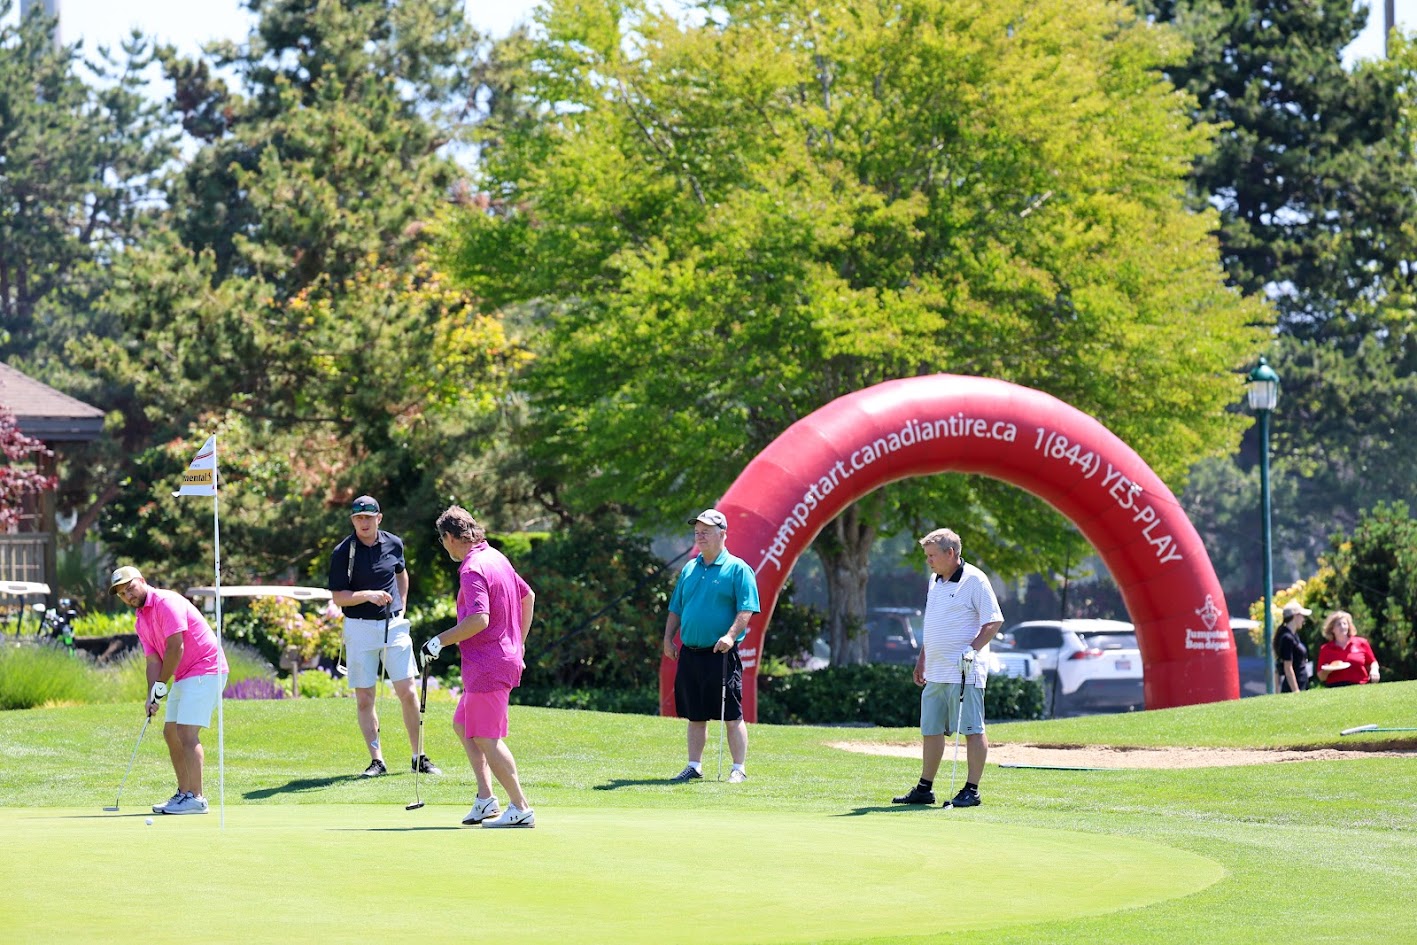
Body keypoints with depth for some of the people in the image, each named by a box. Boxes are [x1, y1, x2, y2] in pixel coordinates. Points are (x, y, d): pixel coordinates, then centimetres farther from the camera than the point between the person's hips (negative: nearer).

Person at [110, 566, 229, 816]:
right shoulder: (140, 621, 13)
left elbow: (176, 648, -21)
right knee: (171, 732, 11)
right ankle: (184, 793, 17)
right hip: (183, 677, 10)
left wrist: (161, 685, -11)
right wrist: (151, 697, -6)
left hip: (205, 671, -10)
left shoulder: (166, 603, -16)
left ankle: (196, 798, -15)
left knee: (187, 732, -15)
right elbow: (153, 660, 9)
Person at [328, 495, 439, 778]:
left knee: (408, 693, -1)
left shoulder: (393, 544, 3)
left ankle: (419, 757, 8)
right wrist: (368, 595, -26)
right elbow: (338, 597, -11)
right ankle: (377, 760, 7)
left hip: (394, 625, 2)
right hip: (360, 628, -2)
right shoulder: (343, 552, -9)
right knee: (364, 698, 0)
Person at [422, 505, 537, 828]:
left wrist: (440, 641, -19)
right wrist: (519, 643, 28)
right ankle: (485, 797, 16)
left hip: (488, 665, -10)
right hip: (507, 655, 10)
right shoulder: (495, 557, 11)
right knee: (463, 725, 19)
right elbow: (528, 596, 23)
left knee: (486, 738, -5)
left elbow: (479, 620, -29)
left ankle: (520, 808, -4)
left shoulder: (473, 570, -19)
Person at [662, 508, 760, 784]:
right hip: (689, 653, 6)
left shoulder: (738, 569, -4)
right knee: (695, 715, 10)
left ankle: (739, 769, 0)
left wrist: (731, 636, -23)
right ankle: (694, 767, 16)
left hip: (721, 655, -6)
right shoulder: (689, 569, 16)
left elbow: (747, 609, -11)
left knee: (731, 715, -4)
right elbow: (676, 608, 22)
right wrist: (668, 638, 11)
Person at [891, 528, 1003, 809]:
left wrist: (971, 650, -20)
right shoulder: (935, 581, 17)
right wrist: (922, 659, 24)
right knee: (930, 731, 11)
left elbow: (994, 621, -11)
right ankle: (924, 789, 17)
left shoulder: (974, 580, -8)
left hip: (964, 672, -9)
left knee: (972, 730, -5)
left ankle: (971, 791, -3)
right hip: (935, 673, 9)